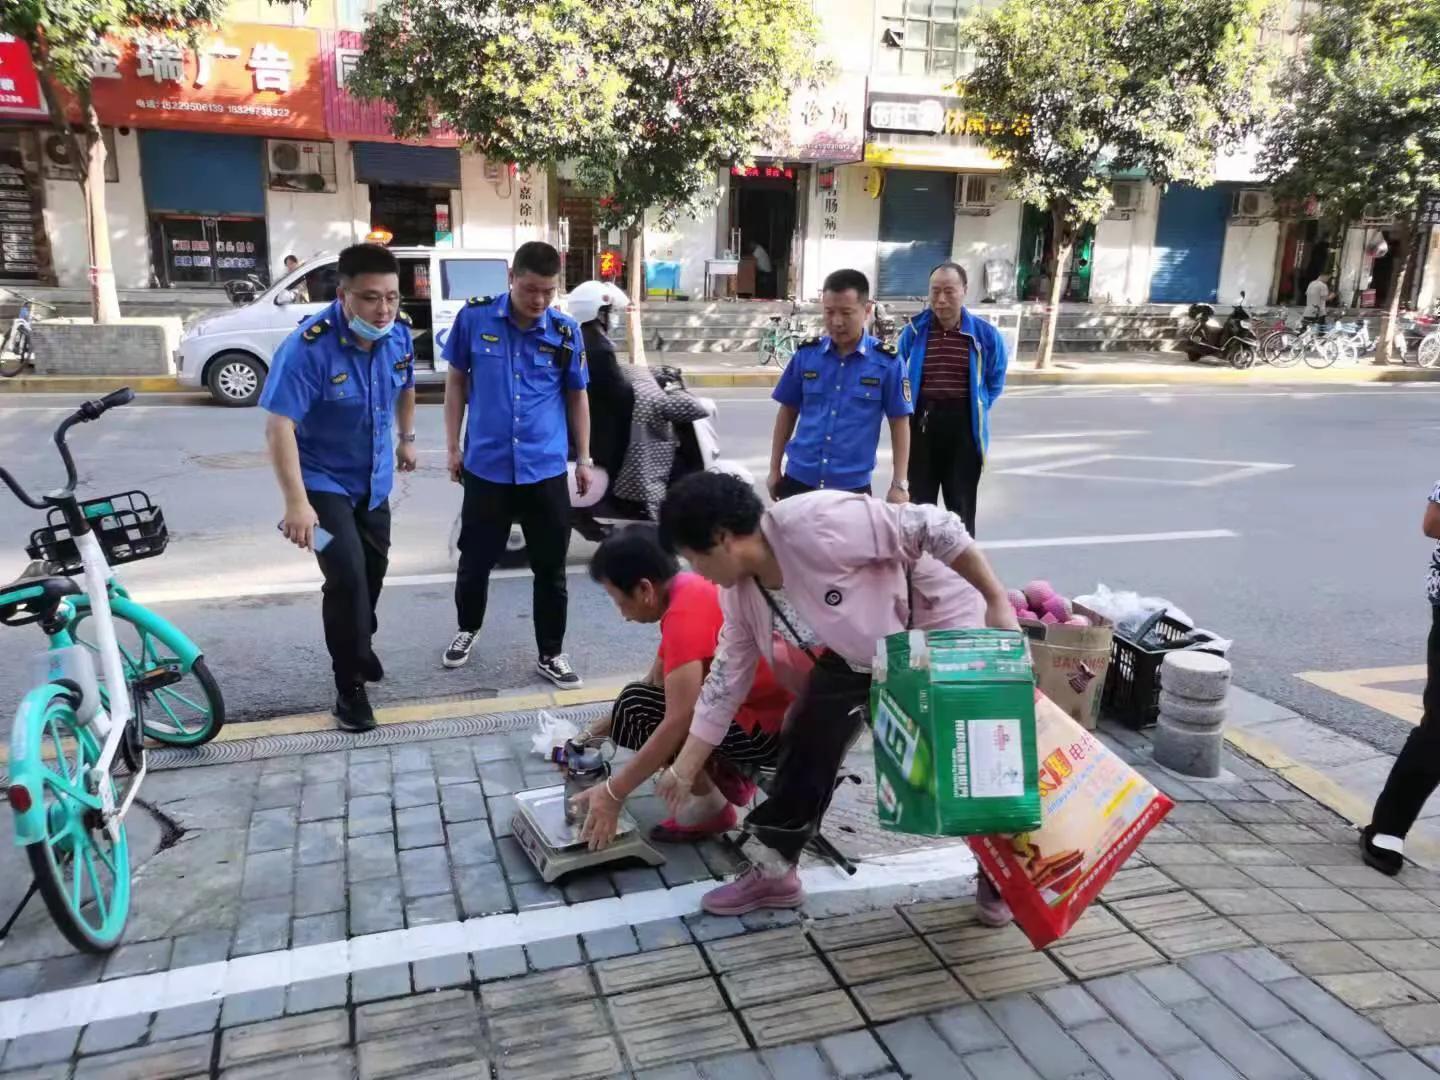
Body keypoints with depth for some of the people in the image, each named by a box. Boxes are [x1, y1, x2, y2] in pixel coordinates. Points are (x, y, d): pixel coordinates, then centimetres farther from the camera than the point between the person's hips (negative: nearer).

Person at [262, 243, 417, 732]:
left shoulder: (399, 336, -12)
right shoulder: (308, 346, -30)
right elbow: (279, 425, -34)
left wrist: (407, 438, 19)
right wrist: (296, 501, -41)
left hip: (373, 478, 6)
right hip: (324, 480, -6)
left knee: (374, 569, 20)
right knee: (347, 576, -15)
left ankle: (359, 647, 47)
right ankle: (351, 685, 2)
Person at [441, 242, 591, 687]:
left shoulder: (566, 331, -3)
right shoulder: (474, 317, -5)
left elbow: (577, 397, 8)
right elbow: (456, 380, 6)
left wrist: (583, 458, 9)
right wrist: (452, 445, 4)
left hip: (547, 469, 0)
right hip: (486, 465, 0)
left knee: (551, 567, 7)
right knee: (476, 558, 14)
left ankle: (551, 654, 23)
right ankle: (467, 629, 41)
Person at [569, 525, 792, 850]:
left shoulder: (685, 612, -23)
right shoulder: (689, 591, 7)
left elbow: (678, 721, -28)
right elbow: (654, 684, 16)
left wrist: (613, 793, -22)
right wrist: (595, 733, 14)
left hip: (774, 726, -10)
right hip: (762, 702, 10)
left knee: (638, 710, -10)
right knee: (645, 700, 16)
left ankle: (710, 807, 3)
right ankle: (729, 774, 14)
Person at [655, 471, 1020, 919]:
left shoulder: (817, 524, -38)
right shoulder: (739, 590, -11)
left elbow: (935, 528, -32)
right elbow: (726, 679, -1)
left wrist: (997, 603, -27)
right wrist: (684, 767, 1)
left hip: (942, 628, -6)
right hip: (858, 650, 7)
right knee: (809, 741, 1)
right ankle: (773, 872, 17)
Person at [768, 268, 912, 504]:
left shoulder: (887, 361, -6)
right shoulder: (806, 354, 1)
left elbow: (899, 423, -1)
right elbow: (788, 412, 9)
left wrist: (899, 484, -4)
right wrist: (774, 468, 9)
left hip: (852, 485, -2)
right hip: (799, 480, 2)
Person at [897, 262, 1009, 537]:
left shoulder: (984, 334, -6)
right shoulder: (913, 331, -3)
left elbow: (994, 383, 9)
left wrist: (975, 411, 5)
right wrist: (911, 412, 5)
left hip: (963, 426, -1)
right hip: (922, 424, 1)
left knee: (961, 506, 9)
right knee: (920, 502, 12)